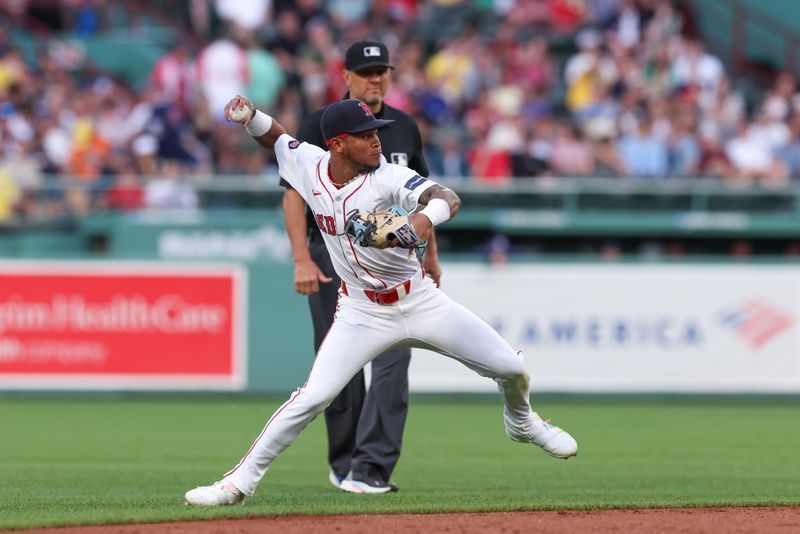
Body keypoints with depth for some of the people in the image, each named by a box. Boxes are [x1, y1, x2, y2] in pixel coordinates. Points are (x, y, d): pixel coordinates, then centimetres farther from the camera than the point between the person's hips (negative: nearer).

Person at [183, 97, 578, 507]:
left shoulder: (387, 177, -20)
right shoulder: (309, 166, -10)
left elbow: (449, 198, -36)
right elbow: (273, 136, 10)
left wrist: (426, 216, -59)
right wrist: (248, 115, -12)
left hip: (421, 301, 0)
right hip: (362, 314, 0)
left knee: (511, 368, 1)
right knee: (312, 397, -17)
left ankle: (521, 423, 36)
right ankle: (240, 481, -6)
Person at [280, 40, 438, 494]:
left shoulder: (405, 128, 9)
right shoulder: (320, 127, -3)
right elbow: (295, 193, -7)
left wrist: (431, 254, 19)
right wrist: (302, 259, -16)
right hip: (333, 255, -2)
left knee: (393, 358, -13)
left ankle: (373, 467, -18)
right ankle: (344, 463, 18)